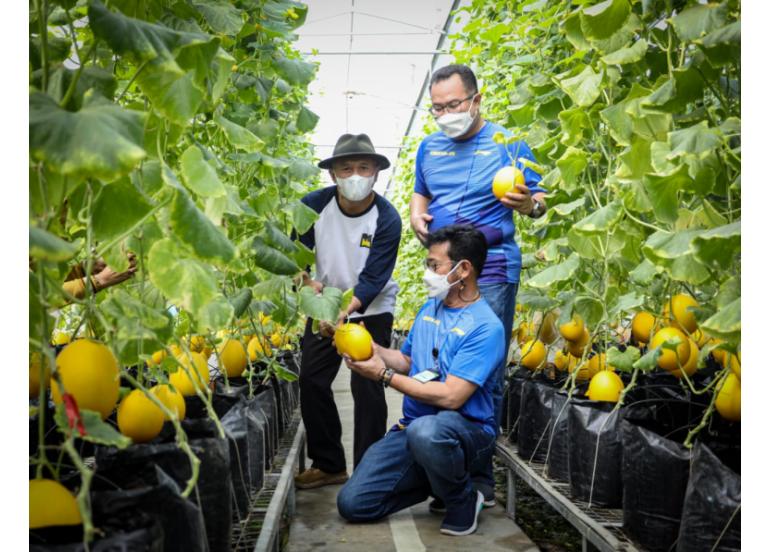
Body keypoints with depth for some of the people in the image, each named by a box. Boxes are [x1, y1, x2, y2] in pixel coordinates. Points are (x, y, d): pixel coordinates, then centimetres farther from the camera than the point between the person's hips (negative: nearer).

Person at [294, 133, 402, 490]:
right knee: (311, 380, 4)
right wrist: (309, 283, -25)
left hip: (372, 310, -4)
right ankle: (328, 465, 19)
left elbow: (373, 280, -25)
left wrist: (345, 313, -40)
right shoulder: (314, 205, -14)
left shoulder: (387, 219, -22)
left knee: (366, 387, -9)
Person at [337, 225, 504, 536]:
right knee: (352, 504, -5)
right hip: (413, 428, 7)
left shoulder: (485, 327, -18)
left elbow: (451, 397, -25)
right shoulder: (430, 307, 7)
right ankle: (433, 483, 17)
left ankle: (464, 502, -11)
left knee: (425, 431, -42)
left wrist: (384, 375, -17)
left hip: (466, 432, -6)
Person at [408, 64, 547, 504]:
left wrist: (528, 203, -24)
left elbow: (539, 201, -1)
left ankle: (481, 476, 4)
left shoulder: (507, 144, -2)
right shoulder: (429, 147, 13)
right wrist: (417, 219, 3)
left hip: (491, 270, -6)